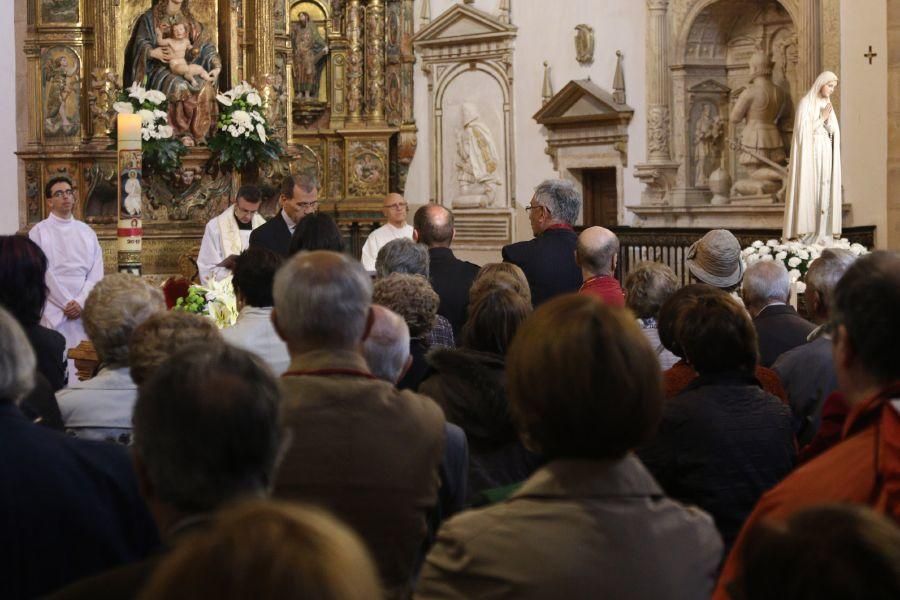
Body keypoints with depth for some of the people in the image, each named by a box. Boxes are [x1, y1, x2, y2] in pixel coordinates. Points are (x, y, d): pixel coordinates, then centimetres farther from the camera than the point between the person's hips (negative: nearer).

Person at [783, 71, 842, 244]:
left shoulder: (827, 104, 15)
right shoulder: (806, 103, -4)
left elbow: (833, 131, 10)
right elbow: (803, 130, -12)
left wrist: (828, 118, -8)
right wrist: (822, 118, -12)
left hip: (826, 156, 7)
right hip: (810, 154, -7)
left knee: (825, 195, 1)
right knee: (809, 193, -10)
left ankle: (823, 236, 1)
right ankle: (807, 236, -10)